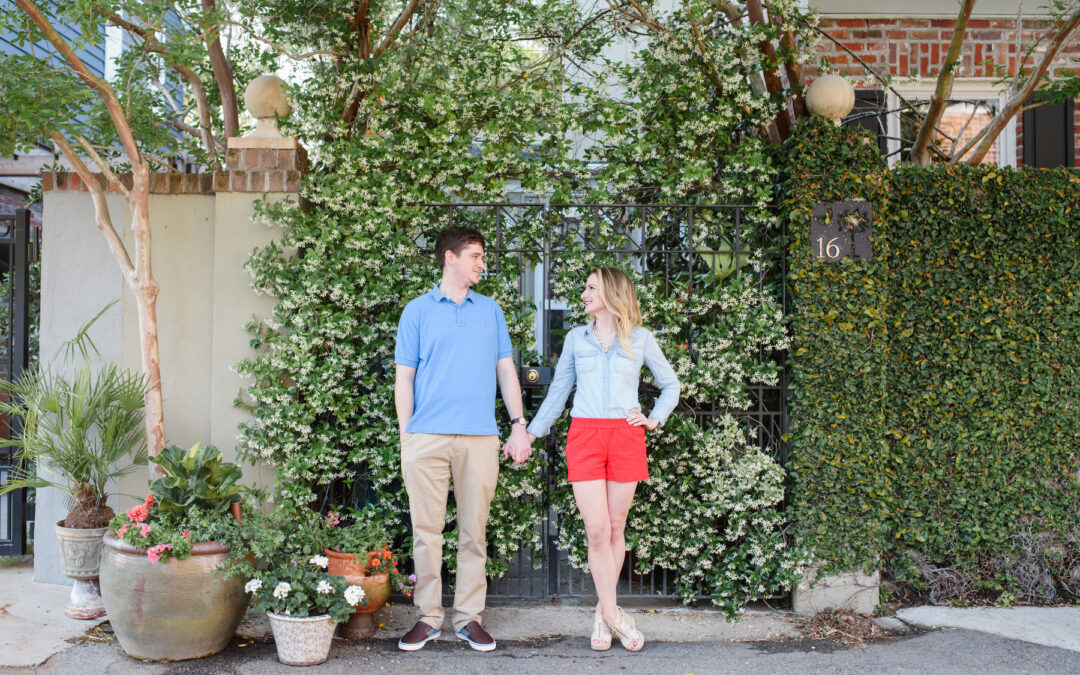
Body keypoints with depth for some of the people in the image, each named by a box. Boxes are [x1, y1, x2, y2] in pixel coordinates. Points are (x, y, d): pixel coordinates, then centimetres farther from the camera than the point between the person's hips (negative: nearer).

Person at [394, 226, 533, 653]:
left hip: (480, 438, 2)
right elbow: (404, 377, 6)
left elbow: (506, 370, 15)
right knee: (426, 530, 2)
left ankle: (468, 617, 15)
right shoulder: (418, 311, 8)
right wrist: (405, 438, -1)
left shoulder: (490, 310, 15)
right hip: (427, 436, -2)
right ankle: (428, 617, 13)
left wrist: (519, 425, 5)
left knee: (474, 531, 5)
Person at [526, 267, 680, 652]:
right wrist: (532, 433, 13)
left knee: (615, 528, 4)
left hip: (625, 436, 0)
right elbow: (558, 391, 16)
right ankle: (613, 615, 3)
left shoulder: (640, 339, 7)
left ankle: (604, 612, 17)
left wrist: (655, 419, 5)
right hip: (584, 434, 0)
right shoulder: (576, 339, 11)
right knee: (596, 530, -7)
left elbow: (670, 385, 18)